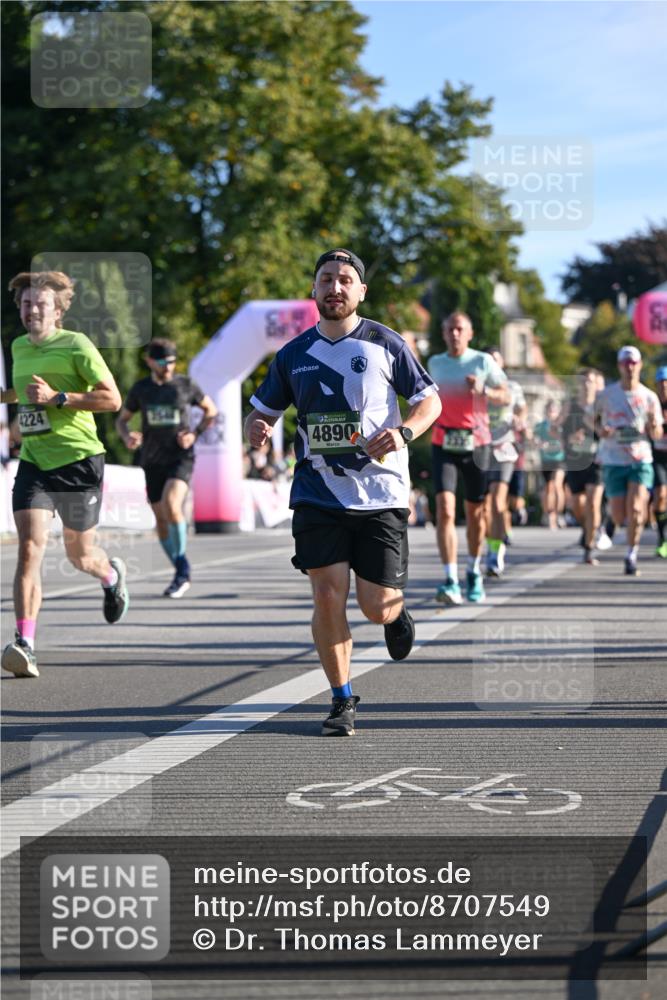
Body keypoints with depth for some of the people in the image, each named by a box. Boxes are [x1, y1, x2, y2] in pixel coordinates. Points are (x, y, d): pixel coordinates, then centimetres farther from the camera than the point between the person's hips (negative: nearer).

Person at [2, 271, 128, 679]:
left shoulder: (76, 346, -8)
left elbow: (112, 399, -14)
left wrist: (56, 398, -19)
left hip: (78, 461, -4)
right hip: (33, 463, 4)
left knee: (80, 554, 13)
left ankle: (112, 575, 51)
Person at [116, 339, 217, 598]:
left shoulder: (185, 385, 0)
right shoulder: (140, 389, 4)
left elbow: (211, 410, 13)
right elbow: (122, 419, 14)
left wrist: (195, 434, -3)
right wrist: (127, 436, -9)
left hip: (180, 457, -3)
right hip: (153, 460, 3)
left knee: (171, 506, -26)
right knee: (161, 519, 4)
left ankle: (182, 567, -12)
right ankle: (182, 574, 19)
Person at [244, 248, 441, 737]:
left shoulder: (385, 344, 0)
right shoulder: (293, 355, 8)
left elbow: (430, 400, 5)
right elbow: (263, 410, 18)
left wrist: (404, 432, -15)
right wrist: (256, 427, -7)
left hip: (380, 492, -2)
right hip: (317, 493, 2)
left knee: (377, 606, -3)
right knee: (328, 596, -8)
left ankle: (397, 611, 36)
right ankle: (342, 700, 8)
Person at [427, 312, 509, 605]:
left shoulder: (483, 362, 1)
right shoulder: (434, 363, 10)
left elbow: (506, 397, -1)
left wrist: (483, 390, -17)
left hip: (476, 443, -1)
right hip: (443, 445, 1)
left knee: (475, 512, 9)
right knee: (444, 509, -16)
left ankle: (474, 573, 31)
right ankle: (451, 581, -20)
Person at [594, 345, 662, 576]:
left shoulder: (649, 397, 1)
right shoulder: (606, 395, 0)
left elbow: (657, 435, 6)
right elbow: (594, 417, 15)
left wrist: (653, 427, -18)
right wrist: (600, 430, -7)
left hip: (641, 461, 0)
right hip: (613, 461, 0)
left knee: (635, 509, -18)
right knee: (619, 517, -2)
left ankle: (631, 557, -2)